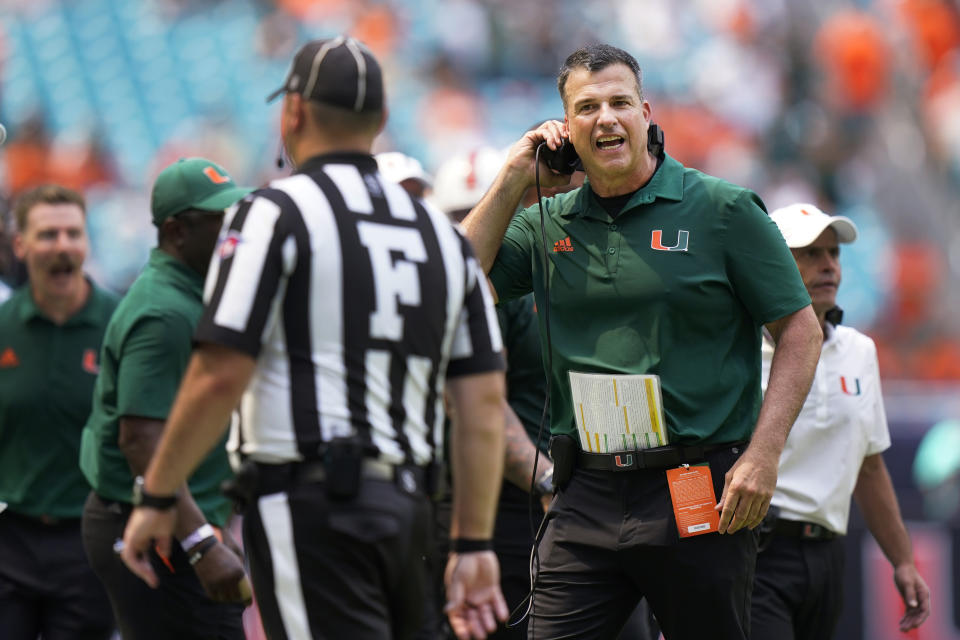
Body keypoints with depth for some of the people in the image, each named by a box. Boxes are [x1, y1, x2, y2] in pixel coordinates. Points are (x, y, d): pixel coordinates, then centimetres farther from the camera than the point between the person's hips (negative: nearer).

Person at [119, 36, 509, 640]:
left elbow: (220, 377, -12)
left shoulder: (277, 213, -4)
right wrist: (474, 544, 13)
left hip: (311, 503, -7)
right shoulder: (442, 234, 15)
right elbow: (485, 403, 11)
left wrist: (156, 499, -2)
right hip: (407, 509, 7)